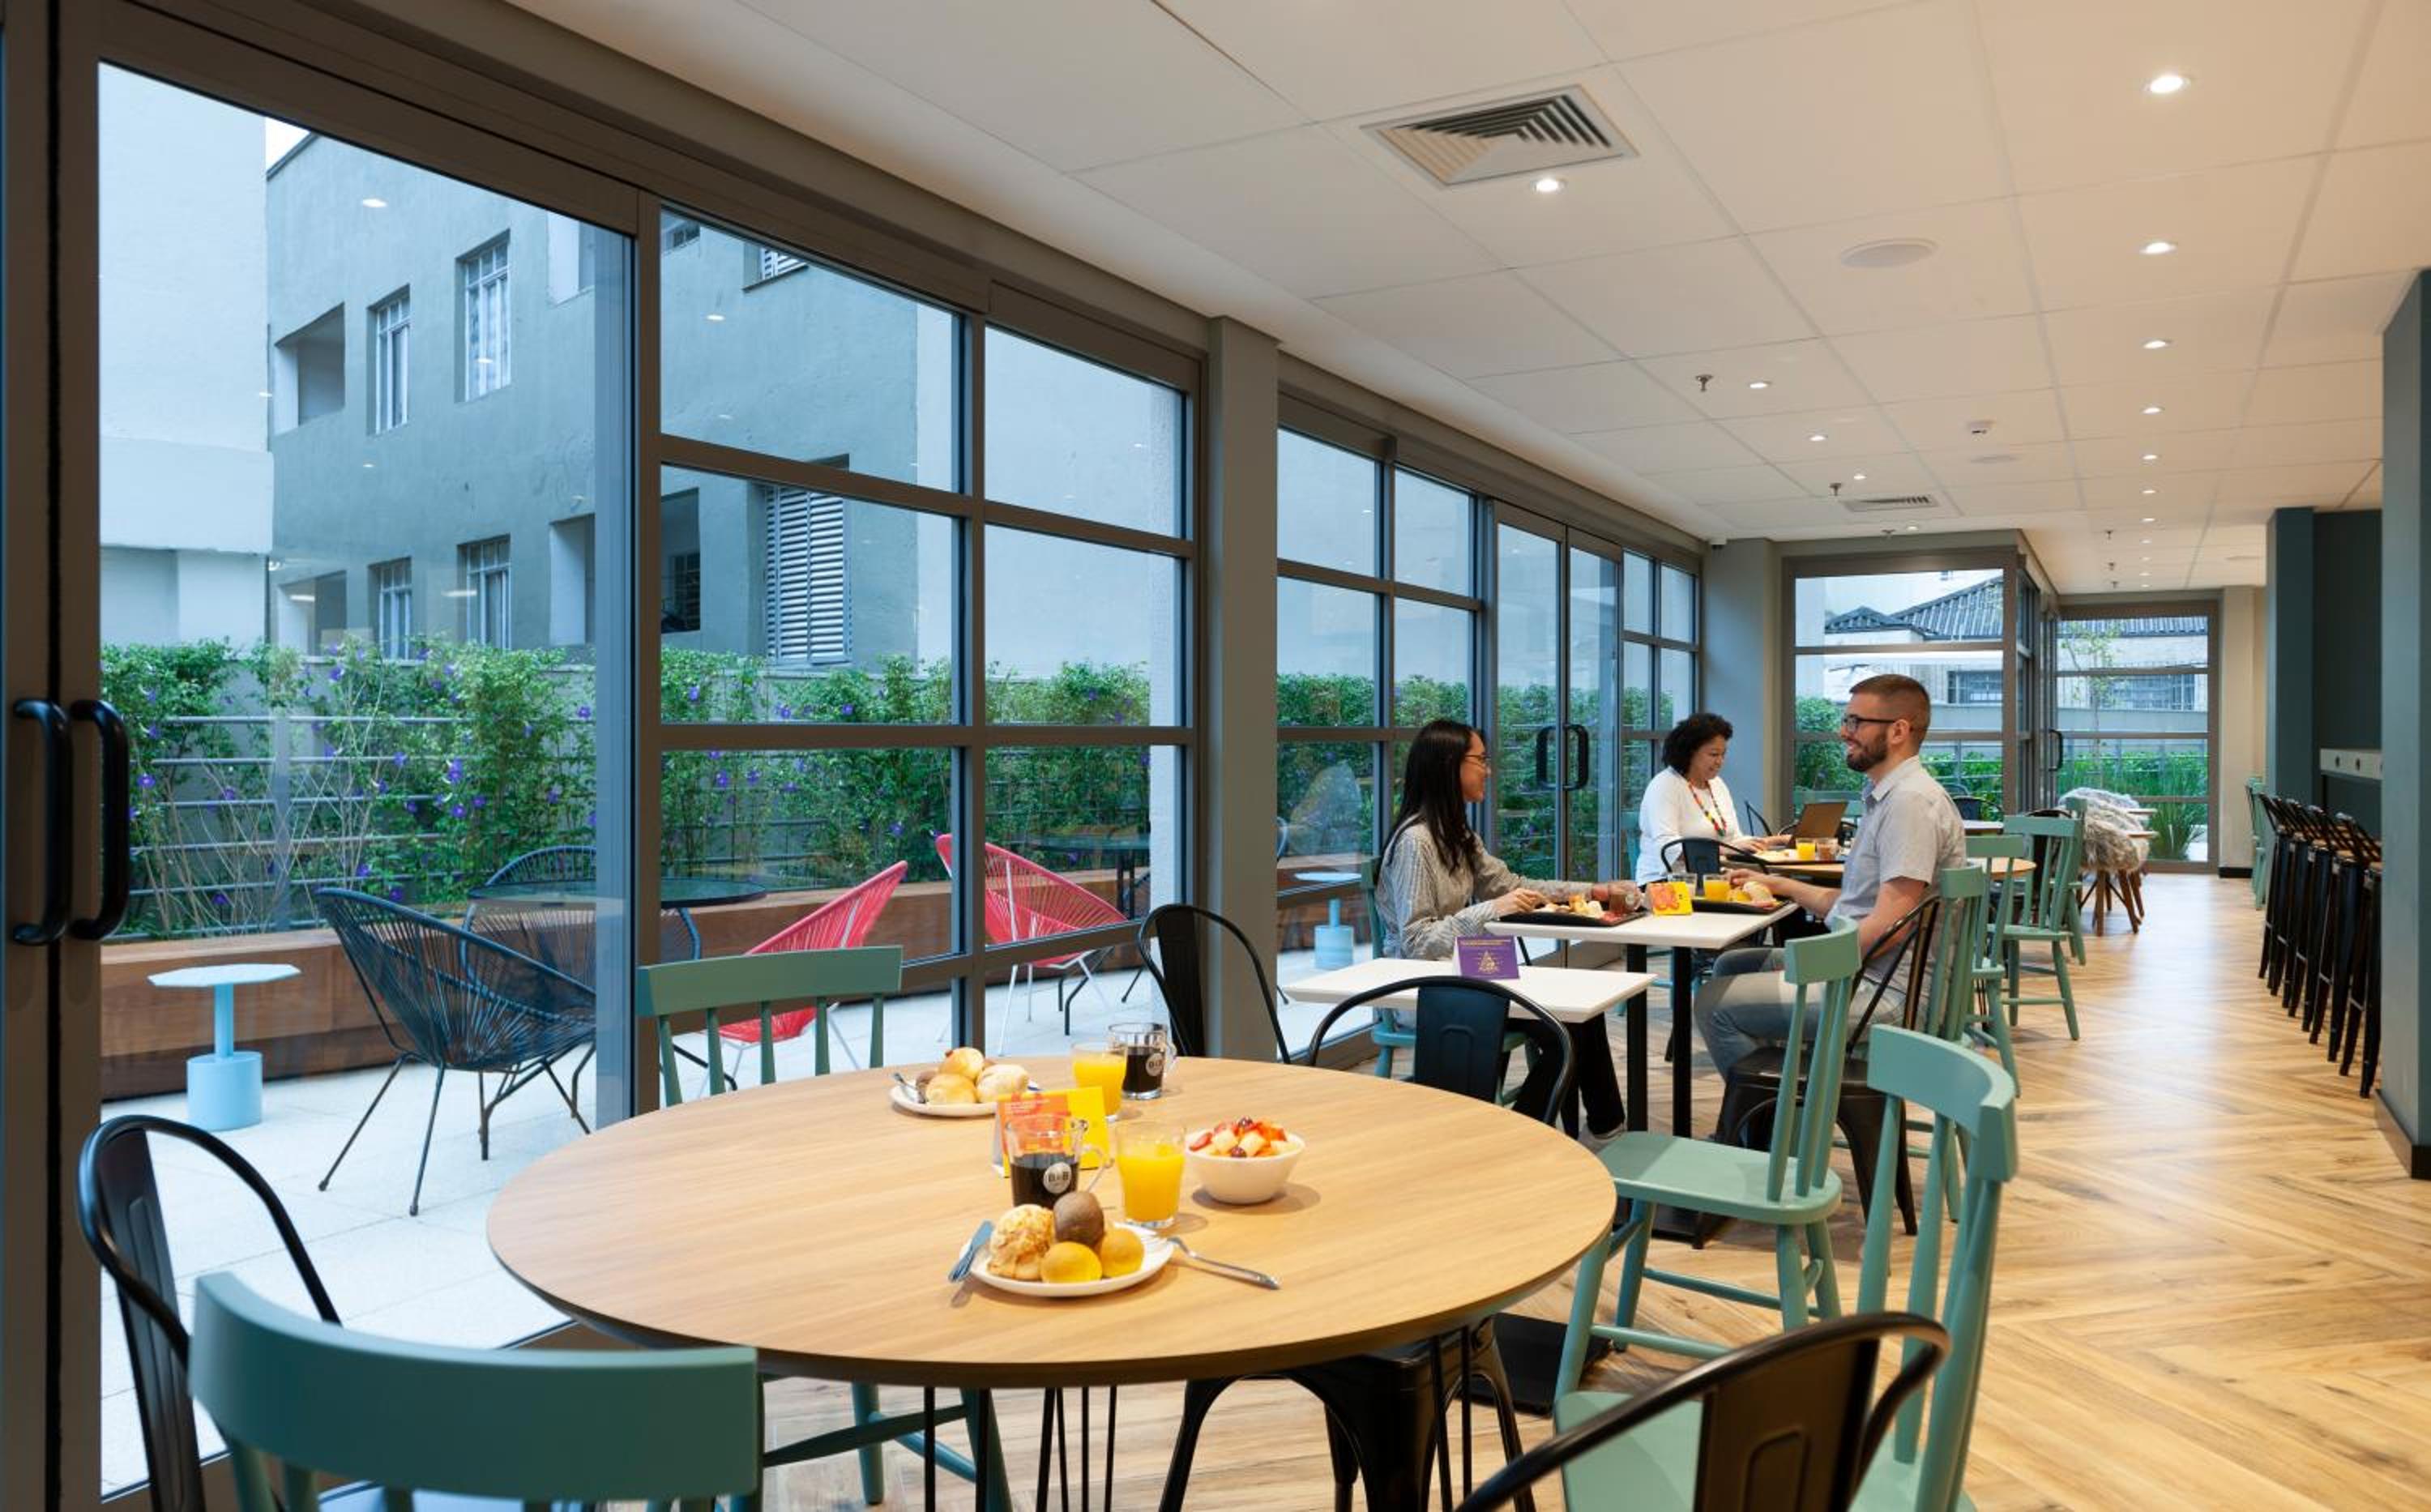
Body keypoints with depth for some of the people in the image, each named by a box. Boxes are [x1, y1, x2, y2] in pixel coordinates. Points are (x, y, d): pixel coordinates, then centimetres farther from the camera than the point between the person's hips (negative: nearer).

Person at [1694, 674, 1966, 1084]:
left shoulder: (1911, 802, -19)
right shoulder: (1884, 797, 15)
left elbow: (1886, 924, -24)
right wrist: (1779, 885, 19)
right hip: (1859, 966, 11)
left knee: (1715, 1002, -12)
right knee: (1730, 966, 20)